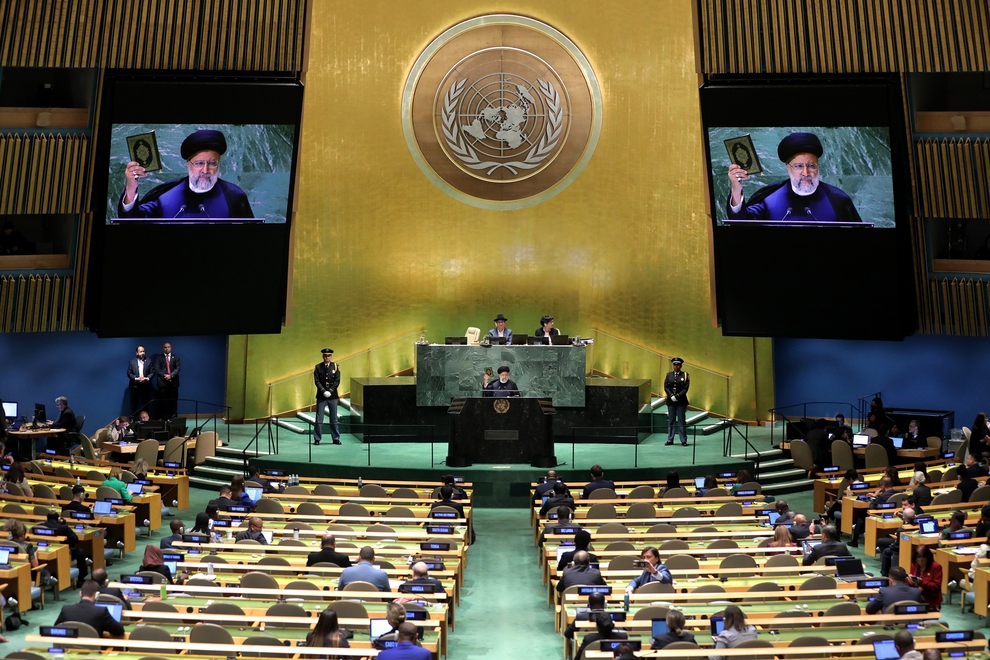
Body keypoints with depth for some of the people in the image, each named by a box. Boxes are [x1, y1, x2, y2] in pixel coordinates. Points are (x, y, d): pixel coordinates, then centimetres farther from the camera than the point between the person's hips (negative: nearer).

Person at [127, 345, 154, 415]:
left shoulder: (149, 361, 5)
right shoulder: (132, 361, 3)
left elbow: (152, 372, 2)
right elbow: (129, 373, 0)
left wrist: (147, 378, -15)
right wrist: (136, 378, -15)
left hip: (146, 386, 1)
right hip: (135, 386, -1)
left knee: (146, 404, 5)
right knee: (134, 404, 4)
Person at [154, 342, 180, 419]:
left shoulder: (175, 357, 13)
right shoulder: (159, 358, 9)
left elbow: (178, 368, 3)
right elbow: (157, 369, 0)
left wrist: (171, 375, -12)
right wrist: (164, 375, -13)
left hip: (173, 381, 1)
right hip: (163, 382, -1)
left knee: (173, 400, 0)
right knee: (164, 400, -3)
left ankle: (173, 417, 4)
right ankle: (165, 417, 0)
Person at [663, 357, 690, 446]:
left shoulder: (684, 375, 1)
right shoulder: (669, 375, 8)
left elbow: (686, 388, -6)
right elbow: (665, 387, 3)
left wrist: (678, 396, -15)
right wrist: (671, 395, -11)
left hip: (681, 401, -2)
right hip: (671, 401, 2)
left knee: (681, 421, 1)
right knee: (671, 421, 6)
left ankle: (683, 441, 5)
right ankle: (670, 440, 12)